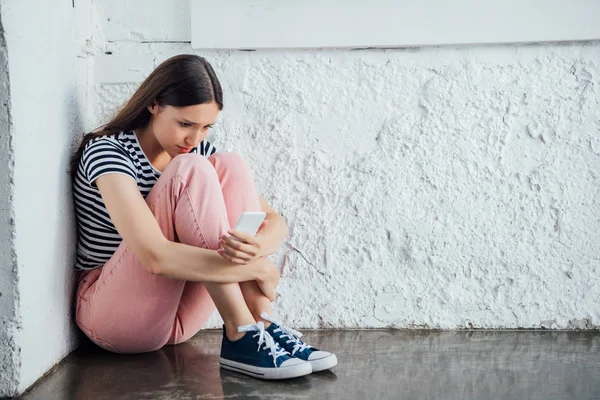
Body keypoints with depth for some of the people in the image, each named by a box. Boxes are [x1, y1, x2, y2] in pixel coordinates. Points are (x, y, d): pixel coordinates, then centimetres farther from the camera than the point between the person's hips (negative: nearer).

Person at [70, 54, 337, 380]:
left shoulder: (197, 150, 4)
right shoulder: (107, 151, -17)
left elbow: (274, 222, 0)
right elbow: (155, 256, -31)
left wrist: (257, 245, -26)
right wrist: (257, 268, -25)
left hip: (177, 318, 6)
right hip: (113, 314, -6)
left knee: (229, 166, -13)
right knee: (191, 171, -25)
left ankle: (263, 323, -22)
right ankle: (240, 337, -29)